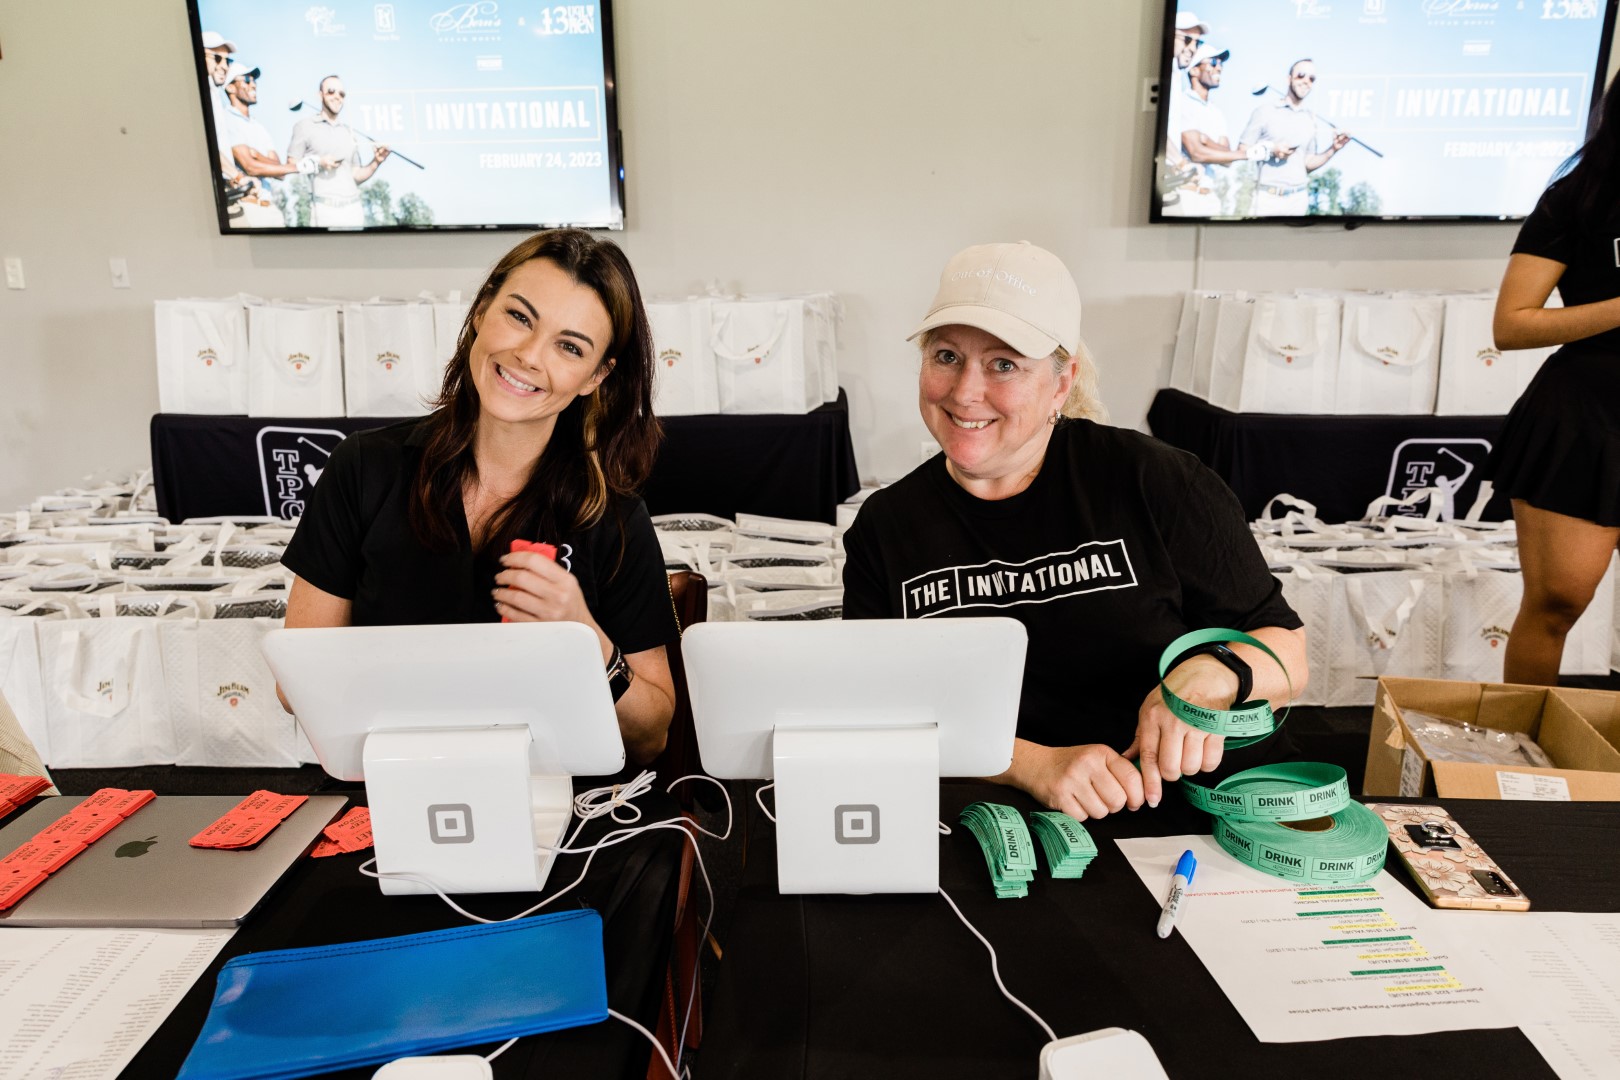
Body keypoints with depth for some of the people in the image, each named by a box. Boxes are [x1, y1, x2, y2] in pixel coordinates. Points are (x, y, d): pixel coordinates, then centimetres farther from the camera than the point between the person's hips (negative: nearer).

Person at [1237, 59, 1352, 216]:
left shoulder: (1311, 120, 13)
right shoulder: (1264, 112, 1)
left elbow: (1308, 164, 15)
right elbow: (1242, 152, -2)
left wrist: (1332, 150, 1)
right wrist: (1270, 150, -16)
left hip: (1299, 198, 4)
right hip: (1268, 196, -4)